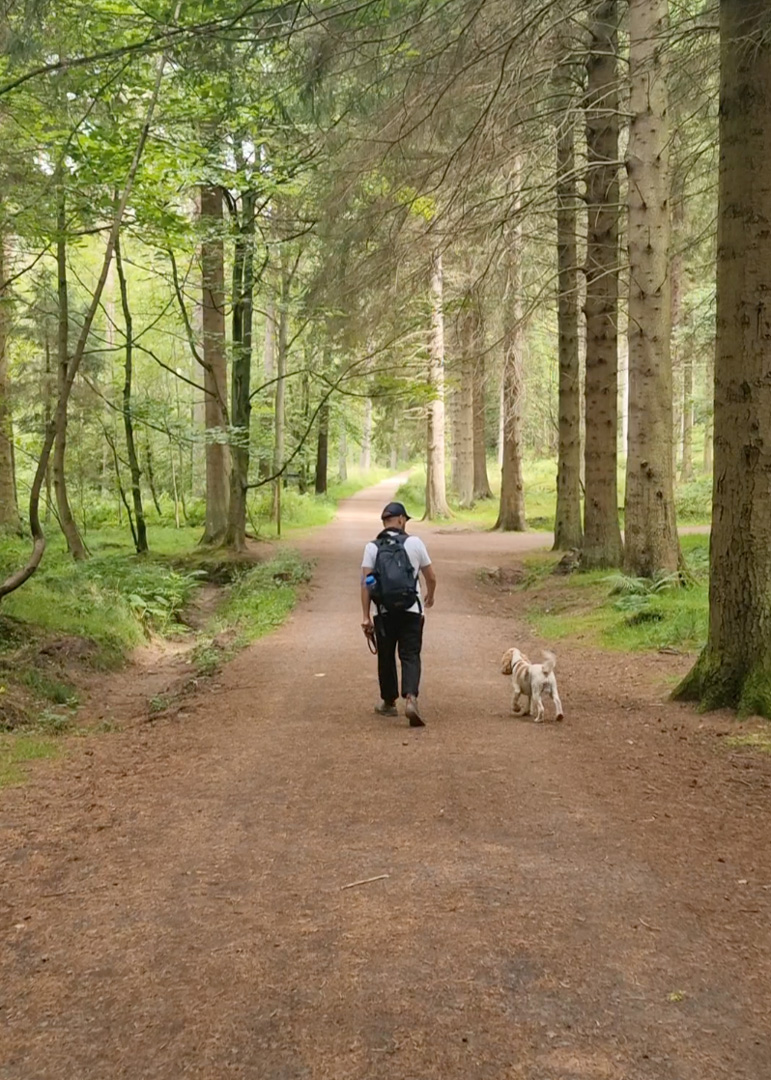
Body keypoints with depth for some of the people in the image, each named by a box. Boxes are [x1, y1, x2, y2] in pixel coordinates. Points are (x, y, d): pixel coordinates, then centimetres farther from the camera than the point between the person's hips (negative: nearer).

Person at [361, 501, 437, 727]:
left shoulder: (372, 547, 1)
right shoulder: (414, 543, -1)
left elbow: (365, 583, -6)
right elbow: (431, 577, 6)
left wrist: (366, 617, -4)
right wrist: (430, 596, 27)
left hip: (385, 612, 1)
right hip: (411, 611, -1)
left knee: (386, 657, 14)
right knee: (410, 656, 0)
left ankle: (388, 703, 25)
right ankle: (411, 698, -21)